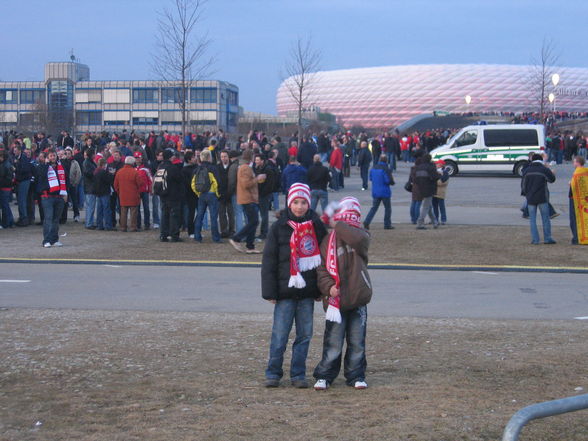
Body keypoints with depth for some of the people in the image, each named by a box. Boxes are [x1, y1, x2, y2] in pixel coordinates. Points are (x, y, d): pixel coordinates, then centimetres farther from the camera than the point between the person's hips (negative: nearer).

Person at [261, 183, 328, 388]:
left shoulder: (316, 226, 7)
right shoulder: (279, 227, 1)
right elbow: (269, 261, 0)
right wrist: (269, 291, -6)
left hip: (307, 292, 2)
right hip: (285, 290, -2)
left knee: (305, 334, 6)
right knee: (280, 334, -1)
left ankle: (298, 374, 14)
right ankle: (273, 373, 10)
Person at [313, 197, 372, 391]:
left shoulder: (360, 236, 4)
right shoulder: (328, 241, 4)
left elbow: (358, 239, -22)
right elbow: (321, 268, 2)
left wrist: (336, 224, -14)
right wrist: (328, 286, -14)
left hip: (358, 300, 1)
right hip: (336, 300, -1)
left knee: (357, 342, 9)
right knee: (333, 342, 1)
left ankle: (356, 376, 21)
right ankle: (324, 376, 12)